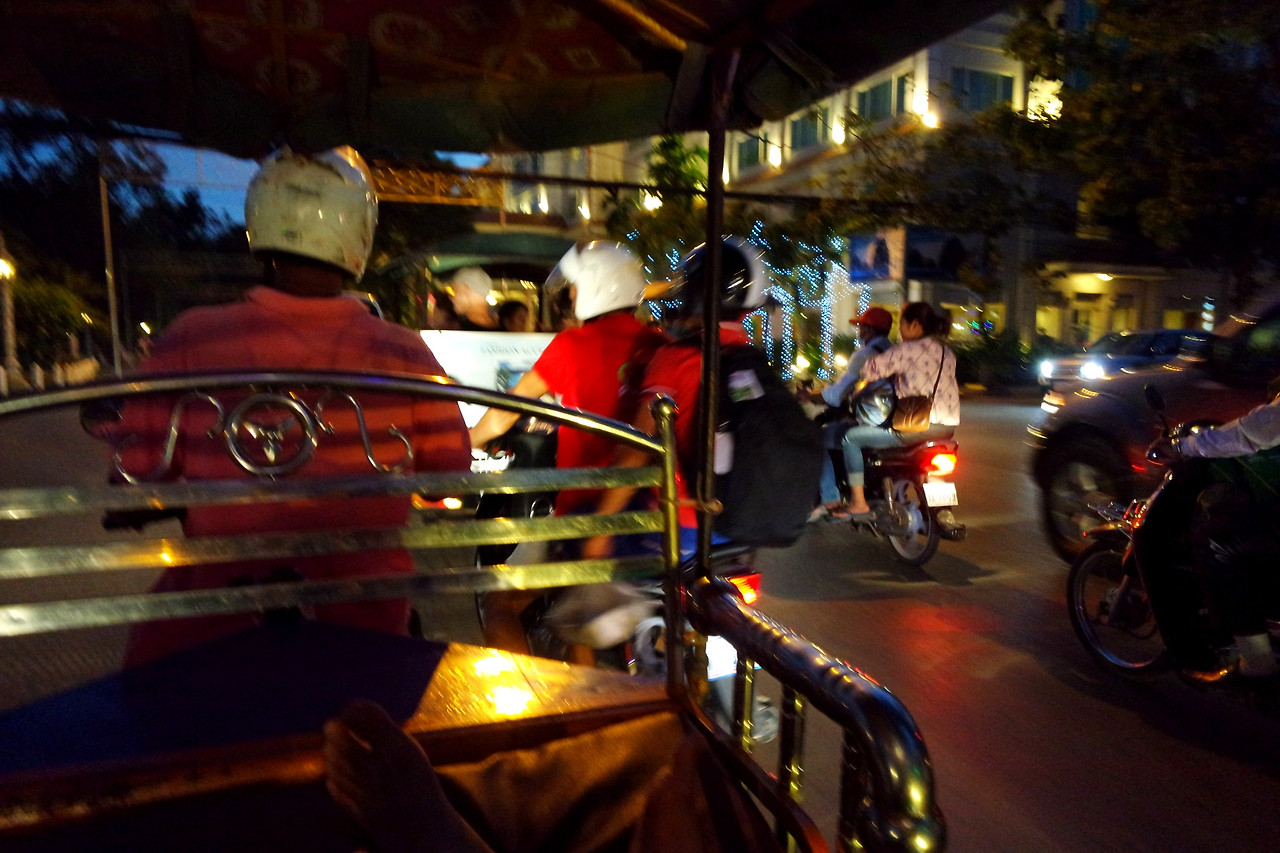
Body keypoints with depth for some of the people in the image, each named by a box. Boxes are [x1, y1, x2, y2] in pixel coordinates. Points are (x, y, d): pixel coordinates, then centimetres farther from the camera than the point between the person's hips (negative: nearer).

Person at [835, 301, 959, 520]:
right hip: (946, 427, 9)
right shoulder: (947, 353, 14)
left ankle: (859, 504, 2)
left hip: (917, 426, -9)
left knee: (851, 437, 3)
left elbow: (870, 369, -12)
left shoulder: (907, 350, -11)